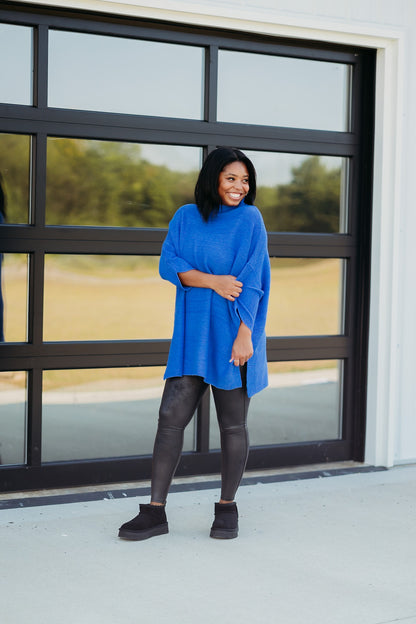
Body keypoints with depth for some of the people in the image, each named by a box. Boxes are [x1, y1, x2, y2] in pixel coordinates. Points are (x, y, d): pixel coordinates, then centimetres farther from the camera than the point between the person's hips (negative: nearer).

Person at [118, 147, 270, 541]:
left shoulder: (249, 220, 0)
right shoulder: (186, 217, 10)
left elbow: (251, 282, -7)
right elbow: (168, 264, -1)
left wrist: (244, 334, -15)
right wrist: (212, 280, -15)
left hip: (232, 332, -3)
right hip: (193, 332, 3)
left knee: (232, 424, 3)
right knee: (171, 416, -3)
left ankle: (227, 508, 18)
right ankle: (155, 512, 2)